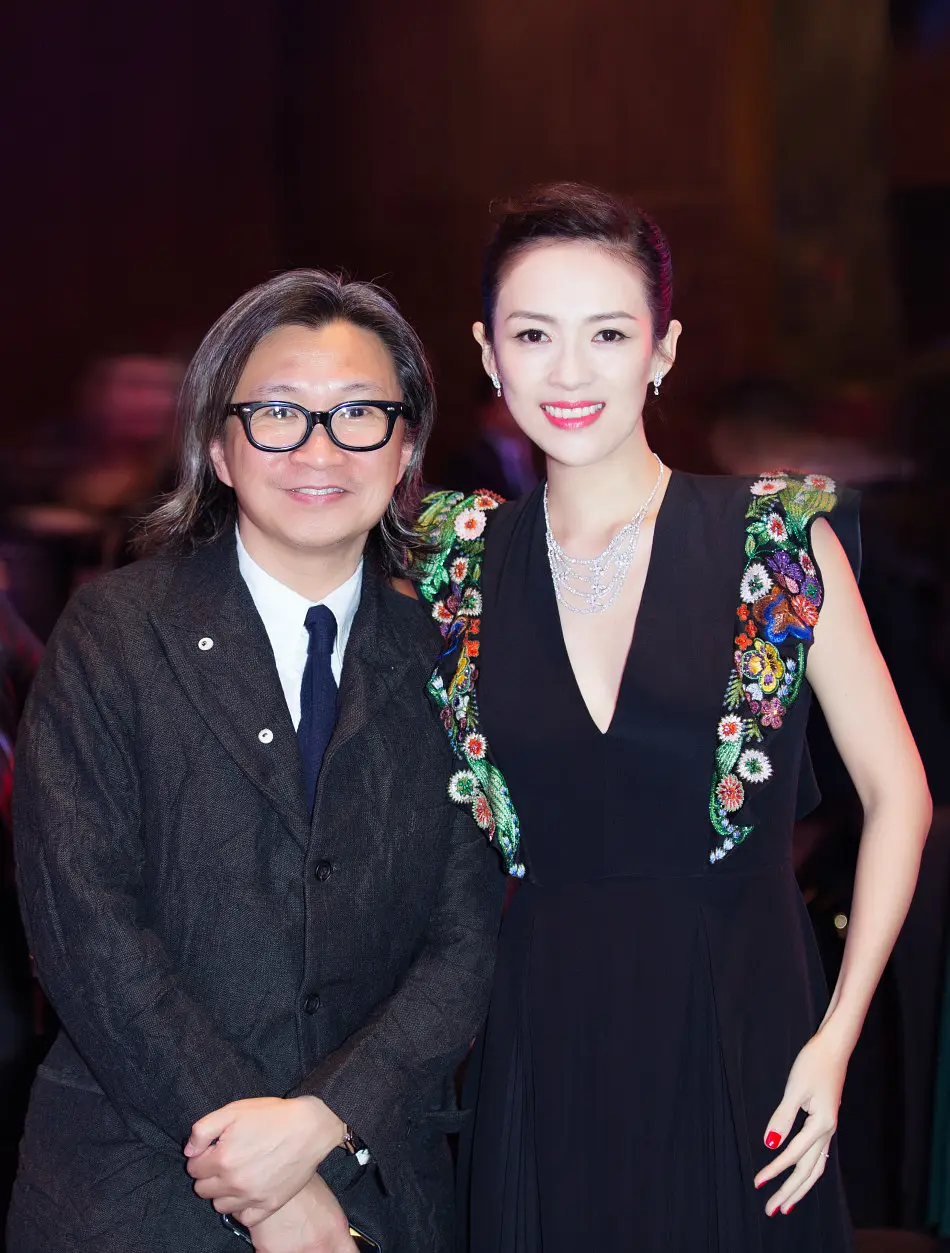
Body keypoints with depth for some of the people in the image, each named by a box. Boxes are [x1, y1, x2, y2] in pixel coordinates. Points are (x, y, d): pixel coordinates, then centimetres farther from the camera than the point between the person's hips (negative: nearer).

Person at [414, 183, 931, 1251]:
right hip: (542, 1052, 2)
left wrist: (837, 1038, -7)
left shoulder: (782, 539, -6)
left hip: (739, 1041, -2)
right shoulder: (460, 560, 2)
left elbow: (897, 796, -1)